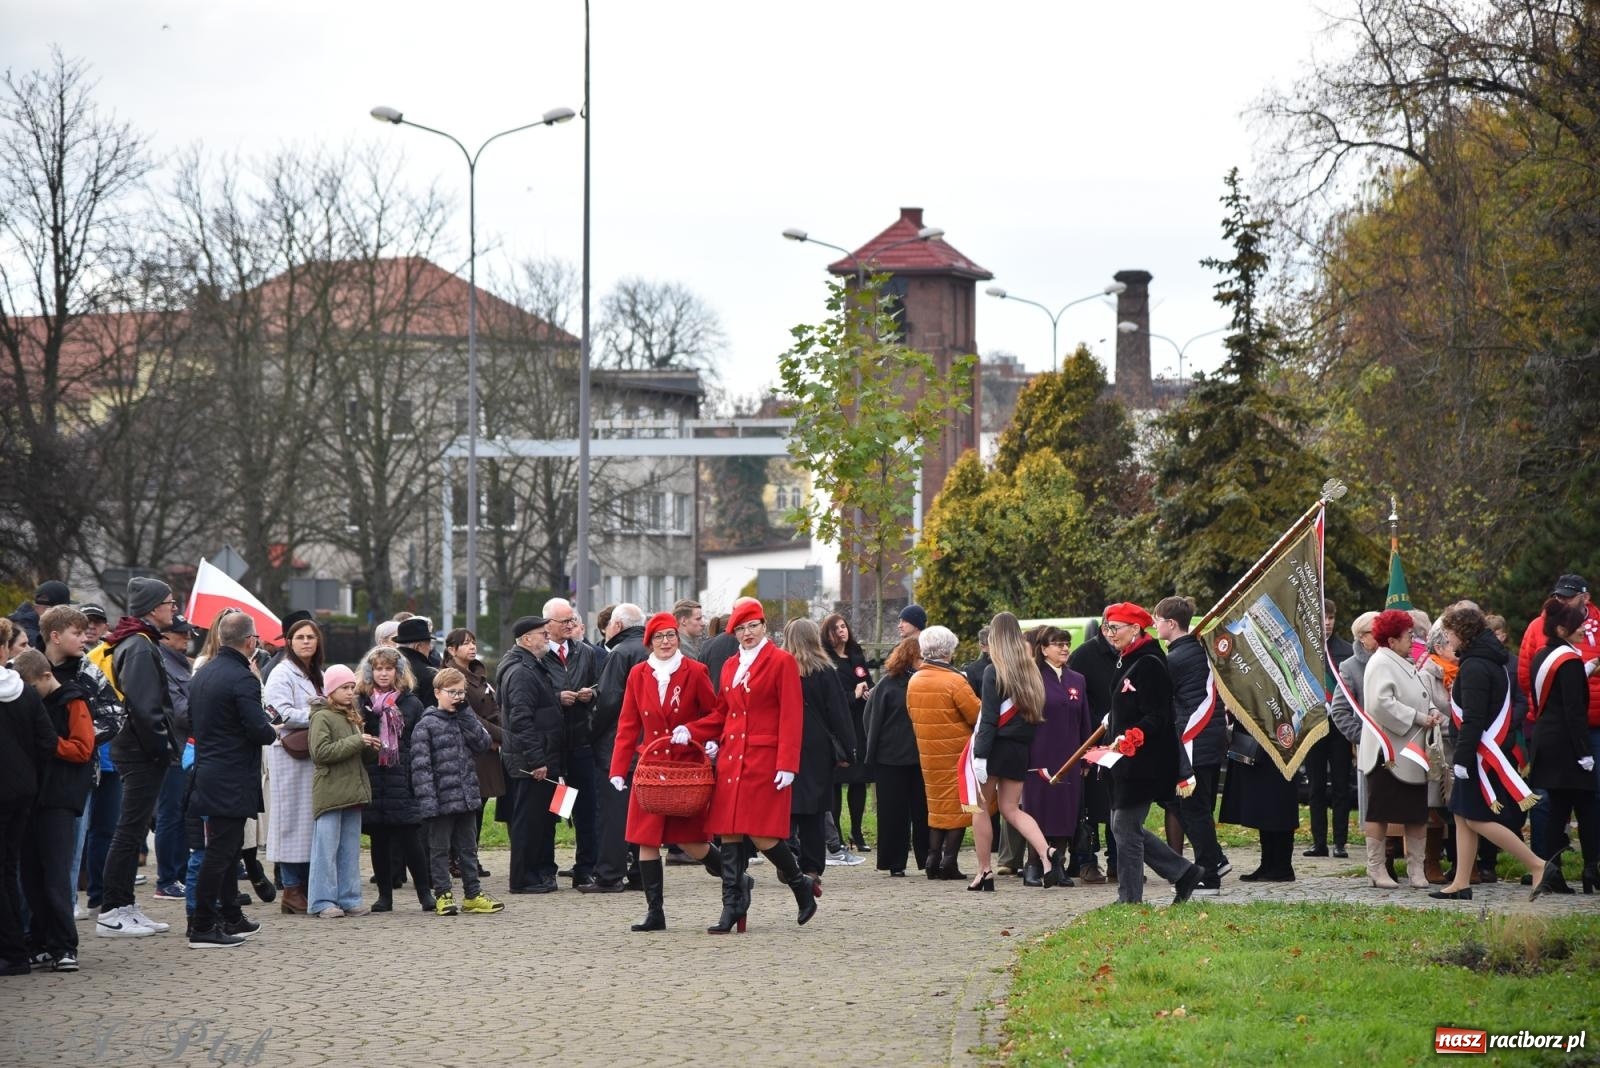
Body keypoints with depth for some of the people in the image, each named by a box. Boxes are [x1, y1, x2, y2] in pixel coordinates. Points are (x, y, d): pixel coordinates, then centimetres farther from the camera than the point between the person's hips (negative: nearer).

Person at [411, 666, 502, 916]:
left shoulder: (465, 720, 13)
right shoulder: (426, 725, -8)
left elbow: (483, 743, -1)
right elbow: (421, 766, -13)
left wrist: (465, 715, -6)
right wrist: (427, 802, -20)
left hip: (466, 798, 6)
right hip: (441, 800, -6)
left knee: (468, 848, 12)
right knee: (440, 849, 2)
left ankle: (473, 895, 19)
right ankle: (443, 897, 8)